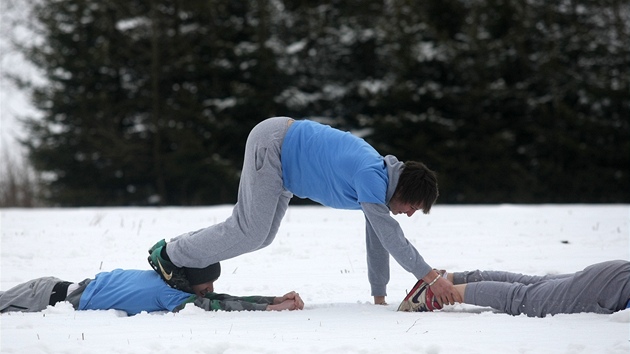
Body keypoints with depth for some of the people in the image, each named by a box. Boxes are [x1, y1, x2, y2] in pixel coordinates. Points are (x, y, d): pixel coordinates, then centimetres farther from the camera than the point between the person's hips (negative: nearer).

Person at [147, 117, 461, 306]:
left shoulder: (378, 186, 1)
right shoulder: (371, 177, -27)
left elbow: (377, 241, 9)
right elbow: (390, 235, -32)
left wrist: (379, 296, 11)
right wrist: (431, 277, -31)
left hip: (282, 152, 10)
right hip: (272, 143, -10)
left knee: (259, 234, 10)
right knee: (251, 232, -11)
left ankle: (180, 249, 15)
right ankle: (170, 256, 0)